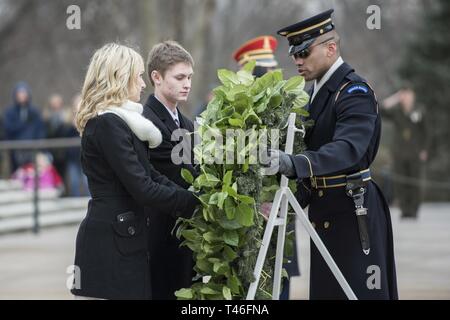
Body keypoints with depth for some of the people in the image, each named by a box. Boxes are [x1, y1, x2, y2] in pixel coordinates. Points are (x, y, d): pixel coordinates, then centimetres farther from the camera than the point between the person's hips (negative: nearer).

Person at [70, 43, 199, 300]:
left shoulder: (117, 121, 17)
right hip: (111, 243, -10)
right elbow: (142, 189, -18)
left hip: (125, 238, 10)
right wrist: (194, 202, -10)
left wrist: (191, 198, 0)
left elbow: (151, 175, 12)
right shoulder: (108, 124, -15)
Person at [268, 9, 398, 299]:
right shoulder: (320, 90, 13)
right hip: (325, 211, 9)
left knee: (358, 291, -5)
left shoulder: (355, 92, -16)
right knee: (326, 290, 10)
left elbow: (347, 149, -32)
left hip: (353, 211, -9)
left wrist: (294, 163, -45)